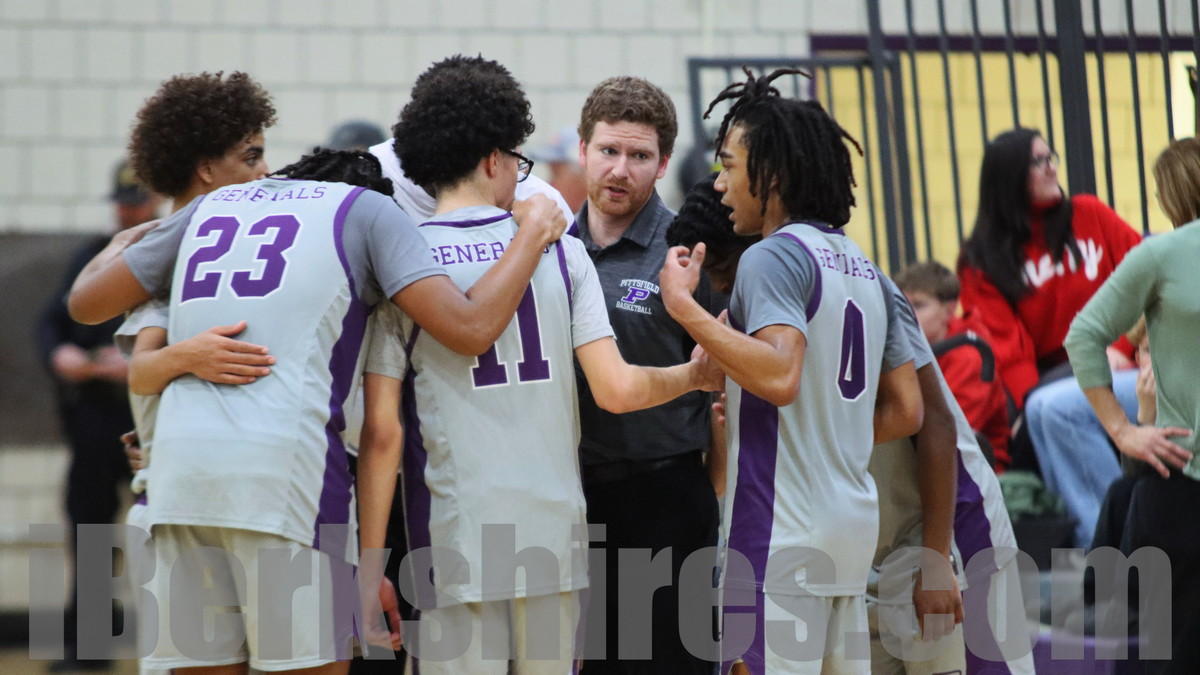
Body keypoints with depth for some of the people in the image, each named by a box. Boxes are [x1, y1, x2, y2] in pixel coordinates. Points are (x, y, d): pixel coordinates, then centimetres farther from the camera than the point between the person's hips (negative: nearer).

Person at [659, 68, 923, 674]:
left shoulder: (773, 257, -10)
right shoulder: (862, 266, 17)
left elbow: (780, 377, -26)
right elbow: (905, 411, 17)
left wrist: (685, 308, -21)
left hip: (782, 534, -9)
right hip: (852, 521, 9)